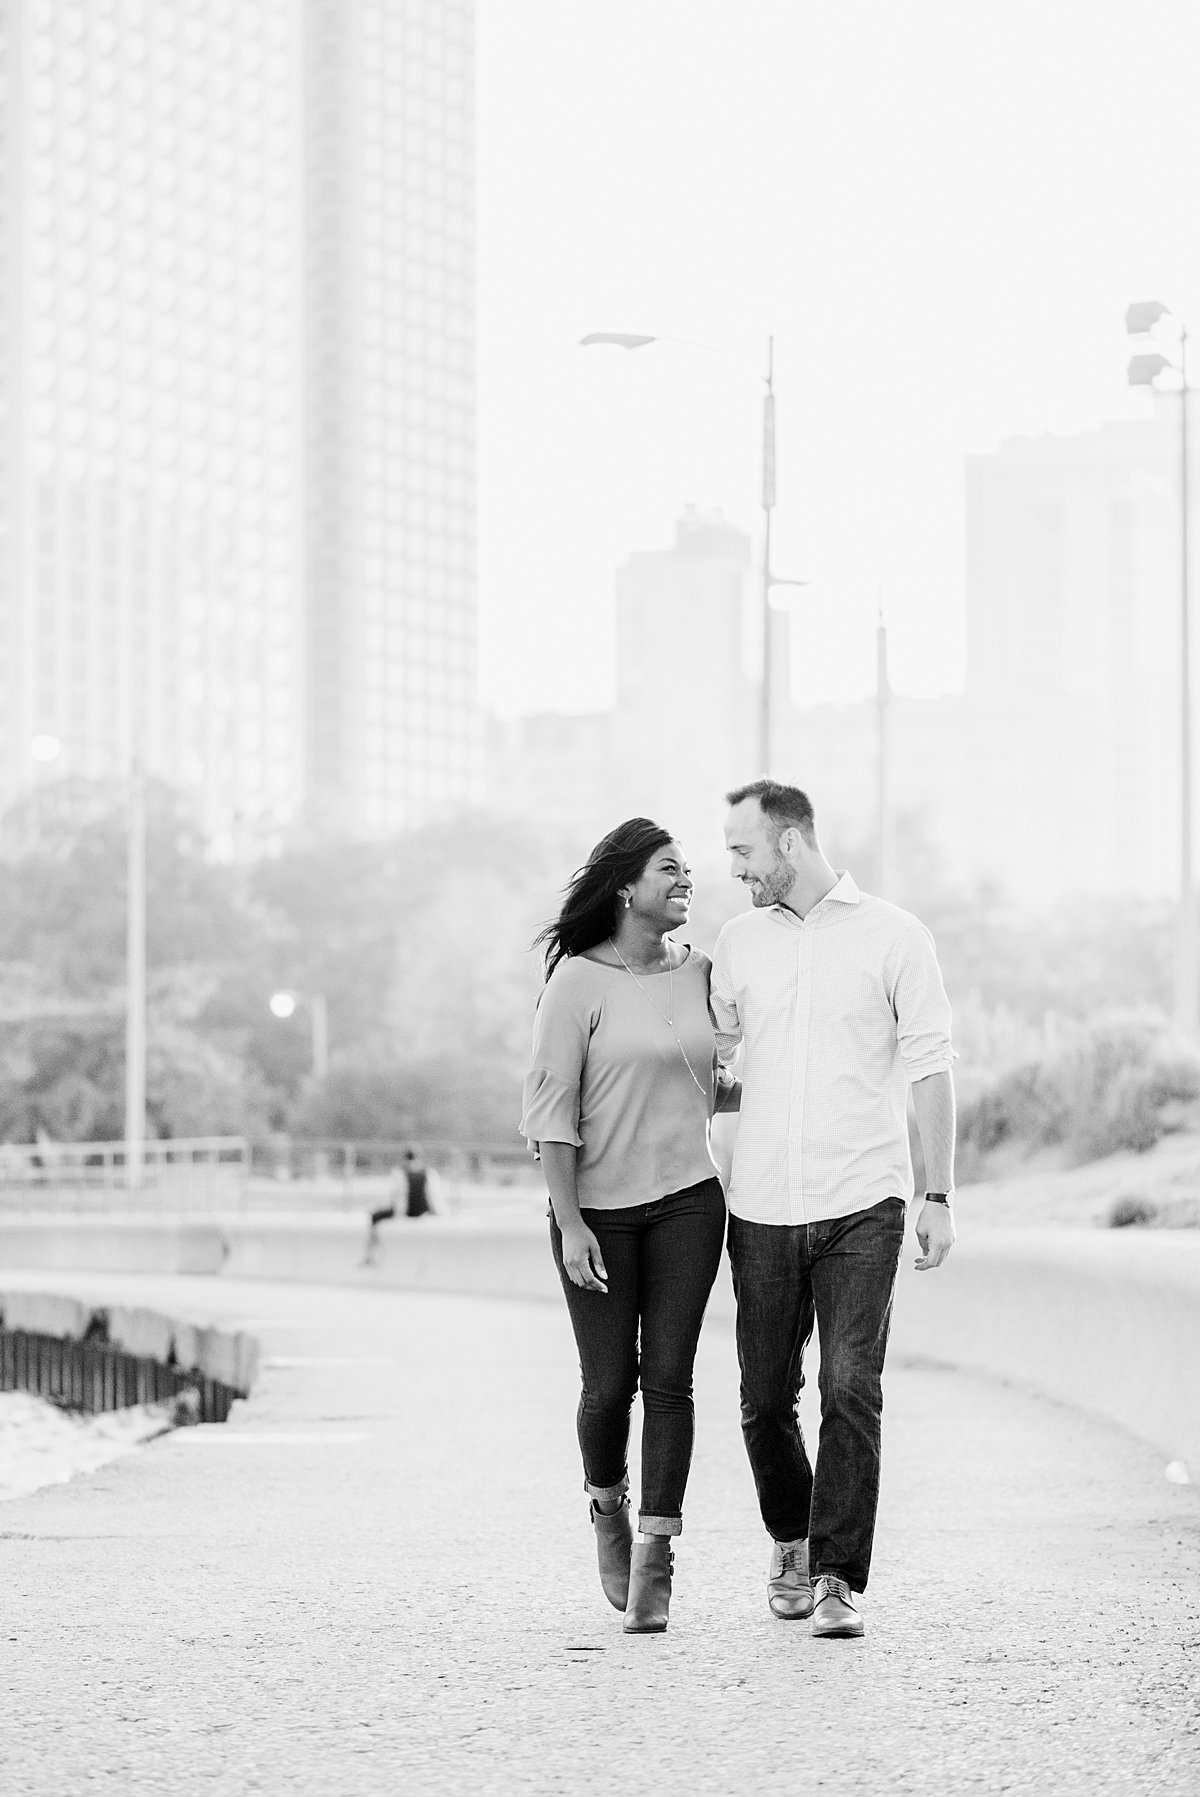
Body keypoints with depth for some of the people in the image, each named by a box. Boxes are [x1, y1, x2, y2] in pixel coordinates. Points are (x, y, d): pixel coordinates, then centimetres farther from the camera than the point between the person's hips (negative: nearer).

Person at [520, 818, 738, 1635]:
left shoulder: (698, 972, 7)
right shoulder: (579, 980, -9)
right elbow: (551, 1108, -10)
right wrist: (570, 1224, -14)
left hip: (687, 1200, 3)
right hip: (597, 1208, -3)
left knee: (669, 1378, -4)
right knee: (609, 1384, 1)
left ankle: (654, 1560, -2)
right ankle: (607, 1504, 32)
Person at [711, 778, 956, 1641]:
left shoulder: (894, 937, 0)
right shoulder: (739, 941, 10)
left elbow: (930, 1069, 1)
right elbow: (708, 1061, 17)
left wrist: (939, 1196, -3)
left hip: (863, 1204, -3)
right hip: (762, 1208, 3)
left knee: (852, 1392, -11)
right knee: (766, 1399, 6)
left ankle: (839, 1578, -6)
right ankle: (792, 1541, 30)